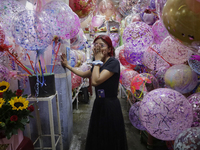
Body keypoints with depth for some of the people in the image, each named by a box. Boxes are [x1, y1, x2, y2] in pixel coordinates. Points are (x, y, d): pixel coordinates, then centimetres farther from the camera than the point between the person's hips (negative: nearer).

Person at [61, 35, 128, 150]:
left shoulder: (113, 62, -16)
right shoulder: (99, 64, 9)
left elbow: (95, 81, -27)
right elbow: (84, 74, 26)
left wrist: (97, 60, -16)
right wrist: (68, 65, 28)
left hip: (110, 106, -7)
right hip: (99, 104, 8)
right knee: (97, 138, 20)